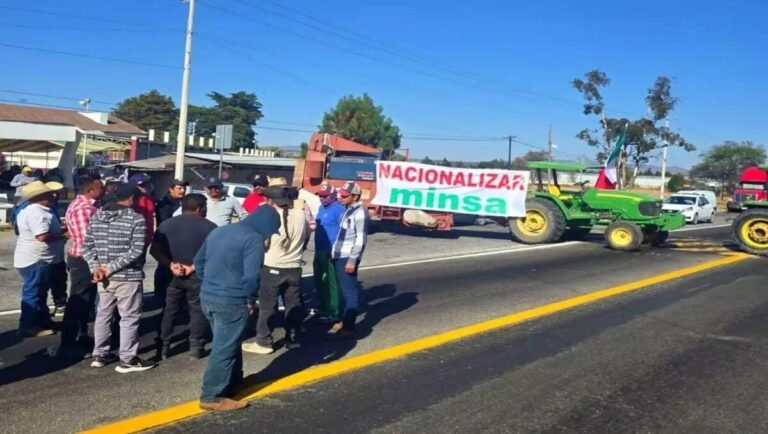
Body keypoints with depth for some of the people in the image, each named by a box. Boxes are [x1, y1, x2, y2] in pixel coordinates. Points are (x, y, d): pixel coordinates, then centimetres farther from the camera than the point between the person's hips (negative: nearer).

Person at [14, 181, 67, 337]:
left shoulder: (38, 210, 13)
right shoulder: (35, 212, -23)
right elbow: (43, 236, -30)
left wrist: (60, 231, 10)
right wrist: (63, 235, -18)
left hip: (40, 259, 11)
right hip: (35, 260, -11)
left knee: (39, 293, 19)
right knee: (33, 294, -2)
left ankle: (42, 322, 30)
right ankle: (28, 327, 6)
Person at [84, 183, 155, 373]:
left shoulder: (97, 216, 8)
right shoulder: (137, 219, -12)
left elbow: (87, 245, 6)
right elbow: (136, 251, -19)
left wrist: (95, 267, 0)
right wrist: (112, 268, -15)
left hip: (104, 276, 6)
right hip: (128, 277, -6)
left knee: (103, 314, 17)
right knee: (129, 317, 4)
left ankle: (100, 355, 26)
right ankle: (127, 359, 9)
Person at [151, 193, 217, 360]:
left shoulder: (166, 224, 5)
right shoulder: (209, 227, -4)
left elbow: (155, 250, -2)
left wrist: (171, 265, -10)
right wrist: (194, 267, -13)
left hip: (172, 275, 3)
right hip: (198, 275, -3)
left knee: (169, 310, 13)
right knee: (197, 310, 8)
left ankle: (163, 347, 17)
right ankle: (196, 347, 8)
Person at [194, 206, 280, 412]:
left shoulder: (219, 231, 13)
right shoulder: (254, 240, -14)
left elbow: (199, 261, 20)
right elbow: (251, 276, -22)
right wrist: (251, 300, -7)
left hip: (208, 297, 9)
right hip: (231, 302, -9)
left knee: (227, 344, 22)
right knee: (224, 349, 2)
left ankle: (234, 382, 36)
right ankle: (212, 396, 9)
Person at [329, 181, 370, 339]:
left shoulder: (360, 212, -12)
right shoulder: (349, 210, 16)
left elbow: (361, 239, -18)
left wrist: (352, 260, -21)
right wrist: (338, 255, 16)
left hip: (348, 258, -9)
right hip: (340, 257, 9)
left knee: (349, 292, -5)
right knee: (344, 291, 15)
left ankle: (349, 327, -1)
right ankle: (344, 321, 24)